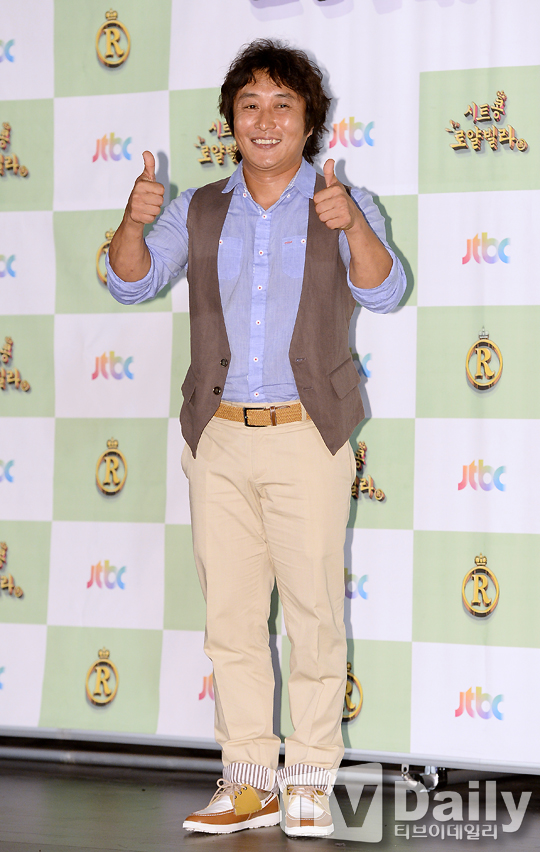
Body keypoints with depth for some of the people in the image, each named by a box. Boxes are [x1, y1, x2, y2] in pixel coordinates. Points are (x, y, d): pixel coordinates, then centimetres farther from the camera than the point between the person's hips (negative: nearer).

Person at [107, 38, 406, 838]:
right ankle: (249, 779, 11)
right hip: (220, 438, 3)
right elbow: (132, 281, 1)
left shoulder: (345, 206, 3)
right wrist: (135, 220, -20)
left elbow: (381, 292, -12)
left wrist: (352, 226, -32)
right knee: (230, 614, 5)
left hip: (307, 439, -3)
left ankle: (311, 780, 6)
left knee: (314, 613, -2)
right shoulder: (200, 210, 11)